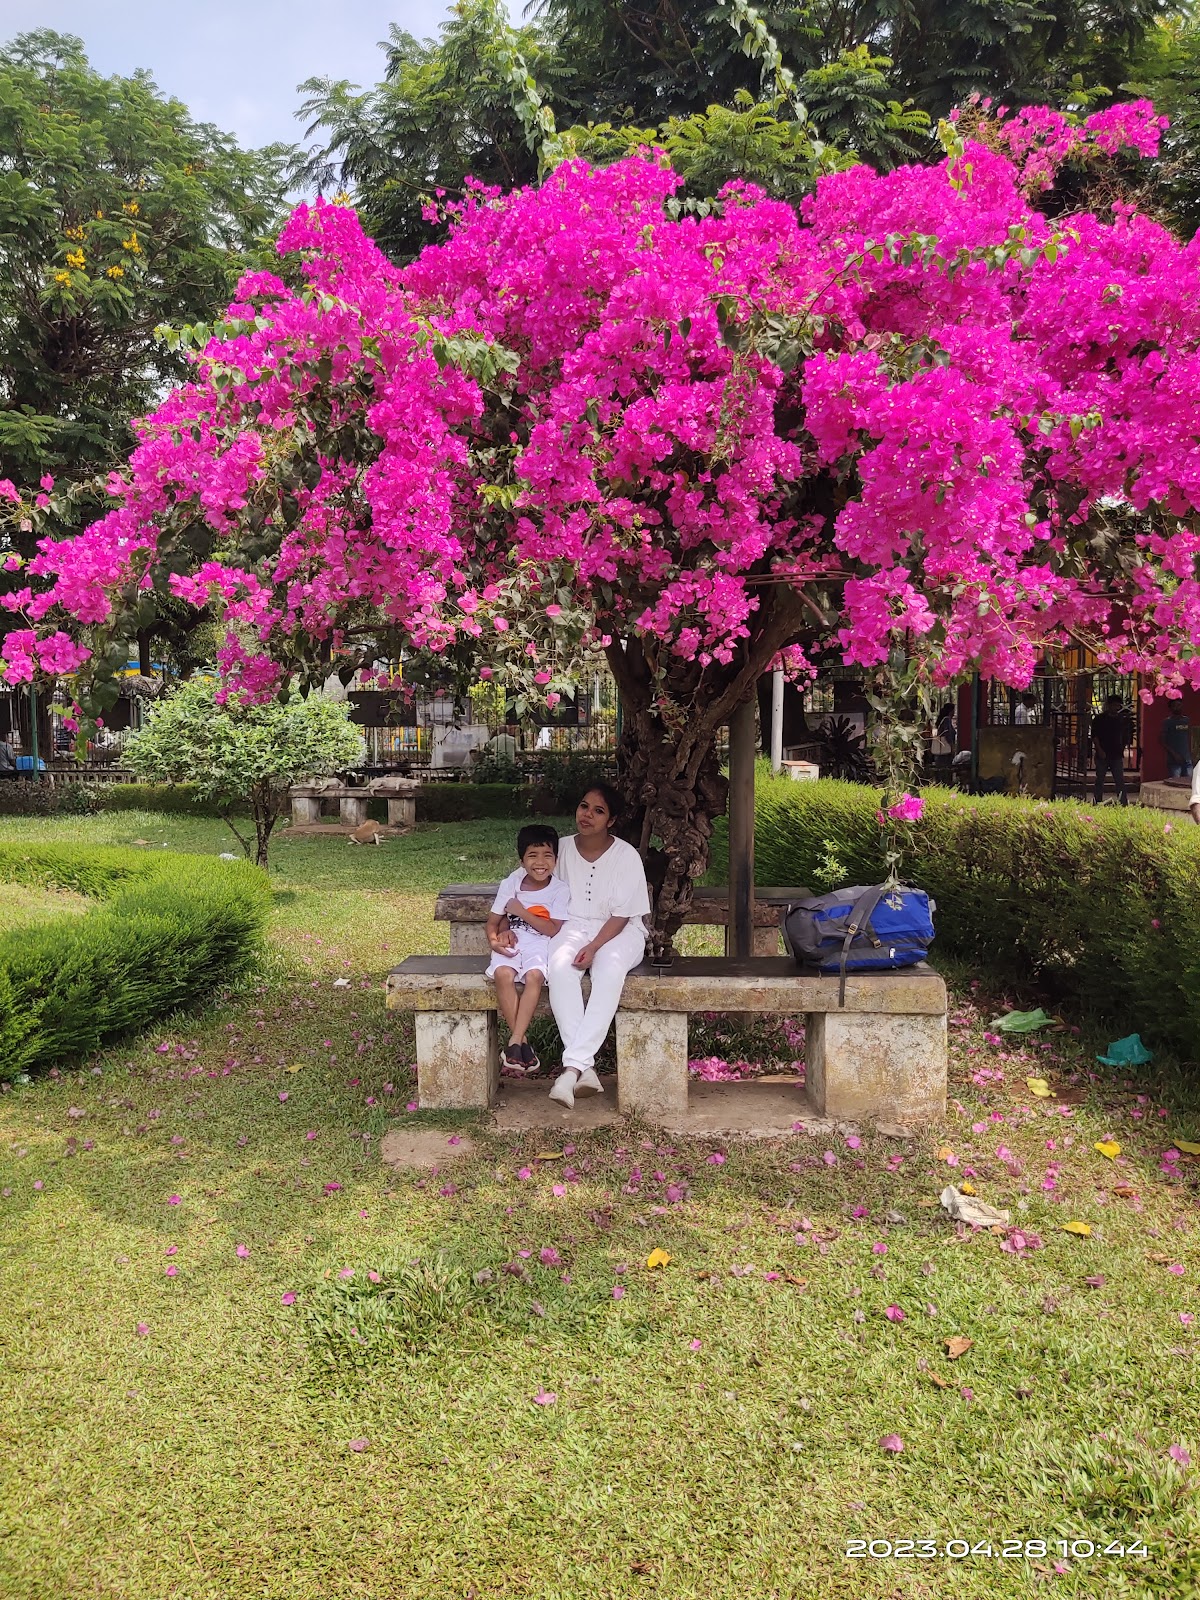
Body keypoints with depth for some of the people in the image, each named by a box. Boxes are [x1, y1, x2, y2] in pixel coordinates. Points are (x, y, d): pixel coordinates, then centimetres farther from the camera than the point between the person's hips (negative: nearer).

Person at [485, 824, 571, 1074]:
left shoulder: (559, 890, 0)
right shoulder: (510, 885, 6)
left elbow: (554, 930, -9)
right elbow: (493, 922, 11)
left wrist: (522, 912, -11)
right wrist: (495, 939, -11)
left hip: (540, 944, -1)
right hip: (511, 942, 2)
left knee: (534, 976, -33)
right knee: (503, 973, -31)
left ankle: (514, 1041, -27)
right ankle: (522, 1040, -22)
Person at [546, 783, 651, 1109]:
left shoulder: (626, 856, -6)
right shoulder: (563, 849, 3)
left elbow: (622, 915, -9)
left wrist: (594, 947, -21)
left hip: (618, 931, -2)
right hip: (574, 926, 2)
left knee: (609, 971, -37)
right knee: (559, 966, -33)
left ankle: (572, 1067, -39)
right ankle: (584, 1068, -37)